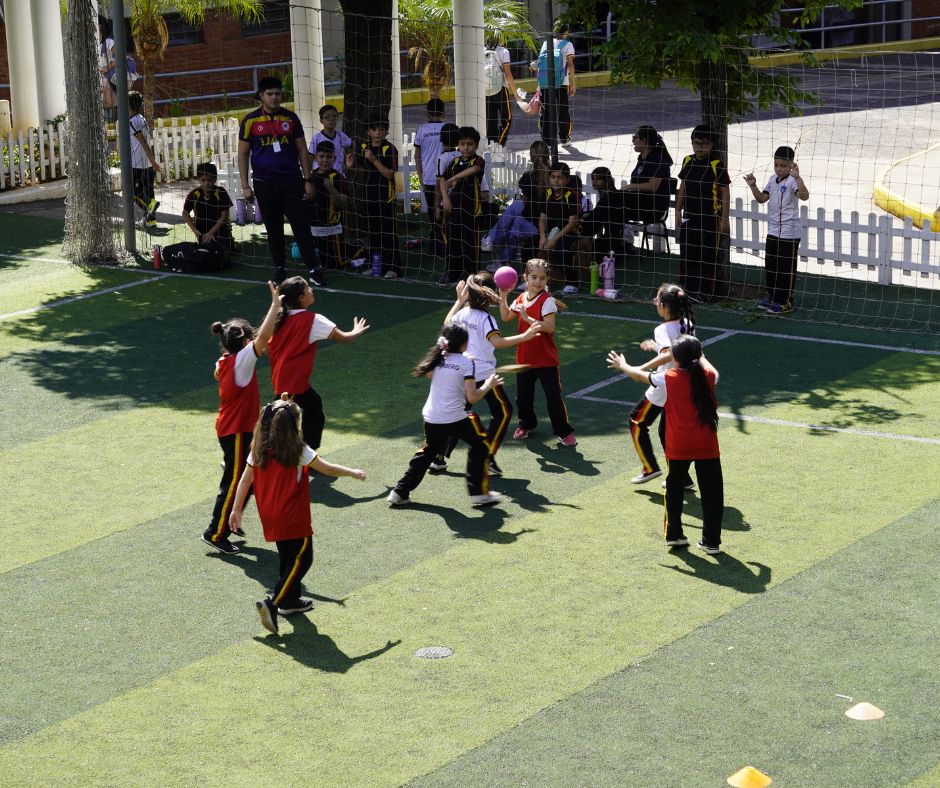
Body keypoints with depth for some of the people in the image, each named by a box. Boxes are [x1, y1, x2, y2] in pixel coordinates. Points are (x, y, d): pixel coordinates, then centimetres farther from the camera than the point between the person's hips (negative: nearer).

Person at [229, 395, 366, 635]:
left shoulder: (259, 450, 0)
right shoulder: (298, 451, -15)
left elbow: (245, 480, 2)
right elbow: (327, 469, -7)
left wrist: (236, 510, 9)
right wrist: (353, 473, 8)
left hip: (270, 518, 7)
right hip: (293, 519, -7)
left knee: (288, 558, 23)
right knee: (301, 559, 2)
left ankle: (291, 600, 34)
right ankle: (272, 604, -11)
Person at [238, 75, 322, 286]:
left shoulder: (291, 118, 4)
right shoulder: (250, 121, 1)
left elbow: (302, 150, 9)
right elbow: (243, 154, 4)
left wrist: (307, 179, 3)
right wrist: (245, 186, -2)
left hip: (292, 182, 0)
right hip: (265, 184, 0)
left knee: (301, 225, -6)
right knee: (273, 229, 7)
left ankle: (313, 269, -6)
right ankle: (279, 267, 19)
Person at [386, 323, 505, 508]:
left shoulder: (438, 358, 6)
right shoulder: (466, 363, -7)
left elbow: (429, 374, 31)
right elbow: (472, 397, -12)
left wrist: (440, 347, 28)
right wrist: (488, 385, 5)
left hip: (431, 418, 5)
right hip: (455, 418, -5)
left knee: (427, 452, 24)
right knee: (480, 446, 15)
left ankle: (400, 493, 22)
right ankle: (479, 493, 11)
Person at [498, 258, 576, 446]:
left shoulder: (547, 301, -15)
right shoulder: (521, 299, 5)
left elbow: (549, 327, -25)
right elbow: (506, 317, 16)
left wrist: (528, 318, -31)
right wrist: (503, 298, 5)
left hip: (546, 358, -6)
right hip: (524, 357, 6)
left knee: (554, 397, -4)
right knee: (523, 395, 17)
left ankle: (564, 432, 8)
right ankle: (526, 424, 40)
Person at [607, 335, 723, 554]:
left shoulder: (668, 378, -7)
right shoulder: (708, 377, -3)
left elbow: (640, 376, 11)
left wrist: (623, 366, 31)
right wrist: (698, 356, 42)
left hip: (678, 447, 0)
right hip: (707, 446, 0)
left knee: (674, 489, 19)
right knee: (711, 492, 6)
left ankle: (674, 534, 25)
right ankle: (711, 541, 5)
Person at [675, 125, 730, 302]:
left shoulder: (717, 165, -11)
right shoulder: (688, 161, 6)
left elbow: (725, 192, -9)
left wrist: (724, 219, -12)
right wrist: (678, 211, 13)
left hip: (710, 217, -6)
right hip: (689, 216, 6)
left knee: (708, 255, 1)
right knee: (687, 253, 11)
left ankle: (706, 292, 10)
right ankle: (688, 289, 22)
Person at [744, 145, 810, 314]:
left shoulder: (792, 181, -16)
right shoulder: (773, 180, 9)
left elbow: (804, 196, -34)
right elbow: (762, 198, 16)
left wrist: (797, 176, -43)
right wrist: (753, 186, 1)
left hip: (789, 232, -8)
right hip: (773, 231, 8)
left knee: (786, 268, 0)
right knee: (770, 266, 15)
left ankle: (785, 302, 9)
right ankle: (772, 297, 28)